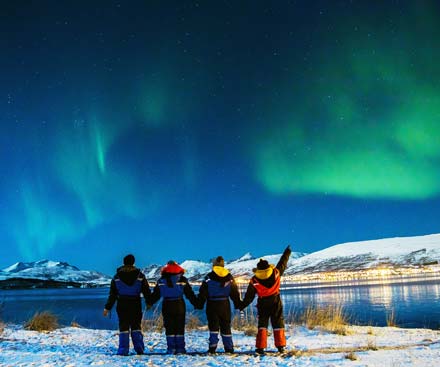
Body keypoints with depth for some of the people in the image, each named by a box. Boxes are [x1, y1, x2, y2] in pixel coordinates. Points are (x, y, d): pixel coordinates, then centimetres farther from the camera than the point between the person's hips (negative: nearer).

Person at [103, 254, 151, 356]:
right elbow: (146, 291, 5)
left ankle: (123, 350, 2)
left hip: (122, 305, 0)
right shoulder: (140, 276, 1)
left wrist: (107, 307, 7)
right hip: (136, 305, 0)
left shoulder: (117, 277, 1)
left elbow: (112, 294, 1)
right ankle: (139, 349, 6)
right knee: (136, 326, 9)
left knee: (123, 326, 5)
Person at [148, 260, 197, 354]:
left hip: (167, 306, 1)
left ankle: (171, 349, 5)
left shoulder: (161, 281, 0)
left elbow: (155, 294, 5)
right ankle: (180, 348, 6)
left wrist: (149, 303, 18)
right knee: (180, 328, 6)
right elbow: (190, 294, -1)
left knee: (169, 328, 7)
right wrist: (196, 303, 7)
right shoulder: (182, 280, -3)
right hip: (179, 305, -1)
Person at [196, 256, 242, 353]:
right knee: (226, 327, 11)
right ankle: (229, 348, 13)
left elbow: (203, 293, -6)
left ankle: (213, 347, -6)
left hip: (212, 305, -3)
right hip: (225, 305, 3)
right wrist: (238, 304, 18)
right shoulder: (229, 277, 3)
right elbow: (235, 292, 9)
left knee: (213, 327, 3)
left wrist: (199, 304, 1)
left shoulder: (209, 278, -7)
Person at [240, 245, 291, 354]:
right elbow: (283, 263, 5)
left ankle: (260, 347, 2)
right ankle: (280, 346, 11)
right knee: (278, 324, 11)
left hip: (262, 304, -1)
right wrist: (287, 252, 19)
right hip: (276, 302, 1)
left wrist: (242, 305, 6)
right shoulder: (276, 273, -10)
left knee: (262, 325, 8)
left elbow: (249, 296, -6)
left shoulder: (254, 281, -11)